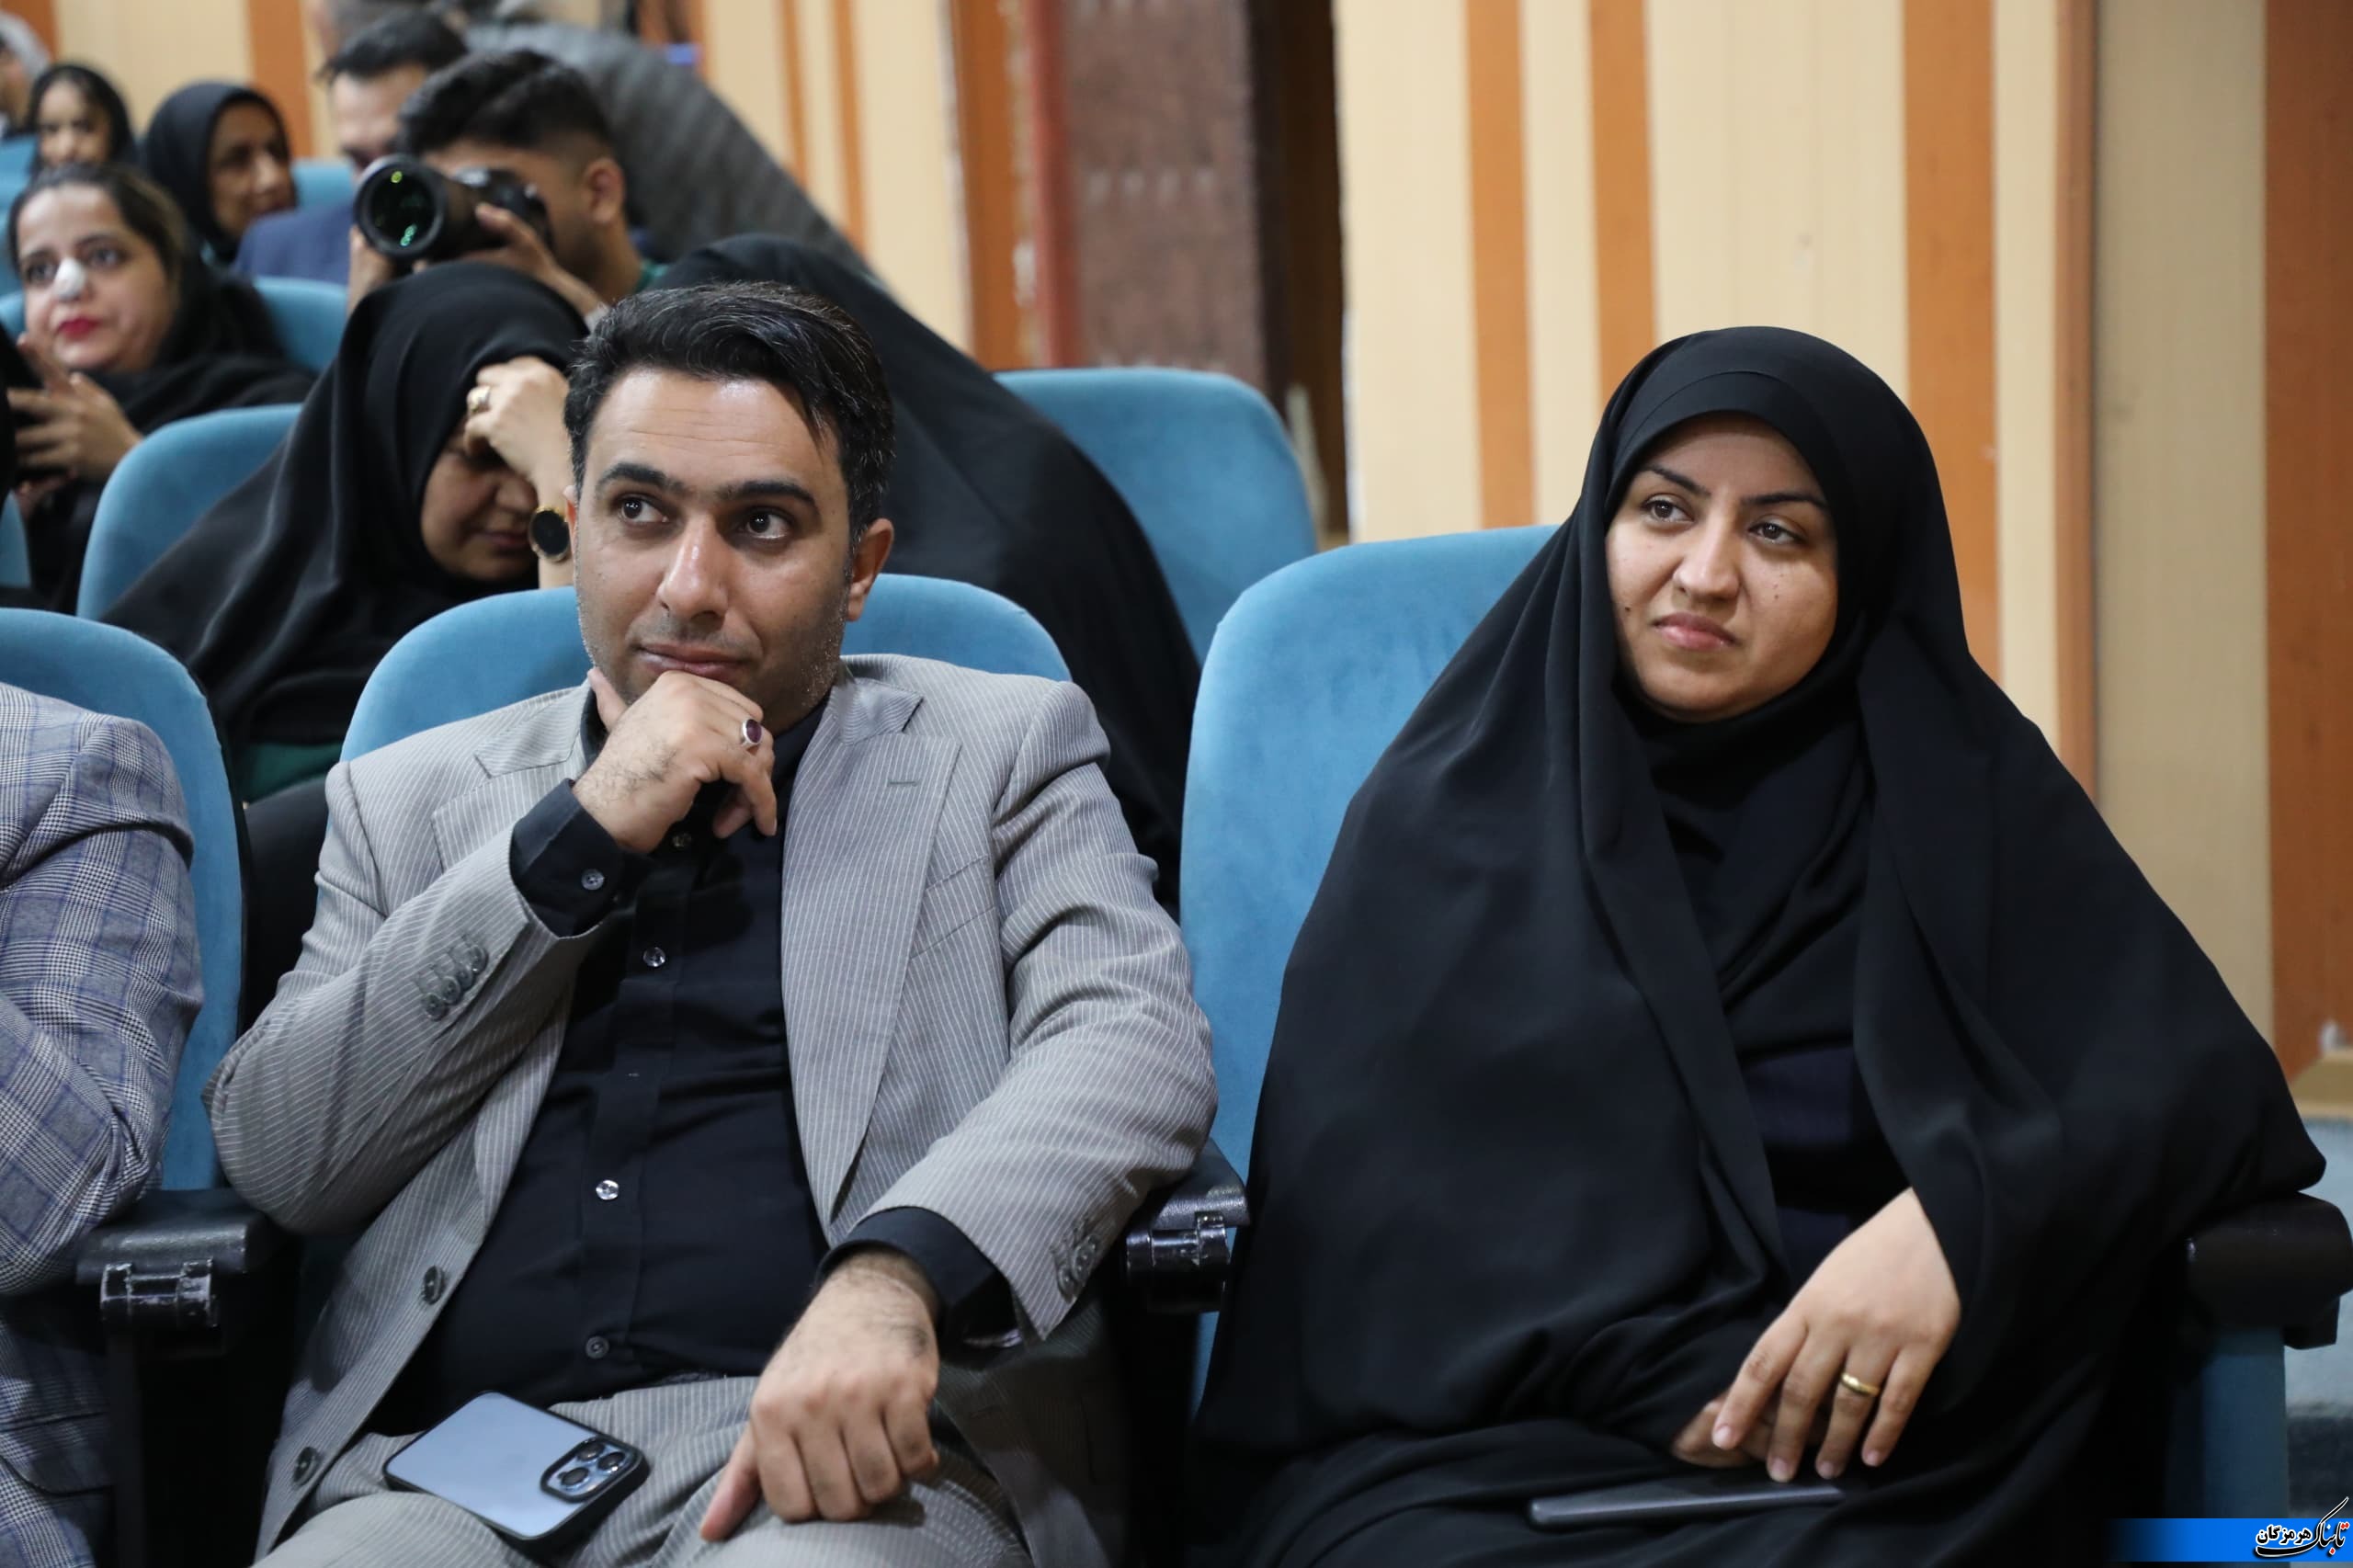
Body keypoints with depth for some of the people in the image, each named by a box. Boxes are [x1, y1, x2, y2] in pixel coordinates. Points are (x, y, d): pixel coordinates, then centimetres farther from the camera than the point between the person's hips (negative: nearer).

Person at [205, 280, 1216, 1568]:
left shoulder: (997, 752, 15)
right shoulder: (412, 805, 21)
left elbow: (1134, 1044, -3)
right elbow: (276, 1158, 8)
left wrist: (892, 1276, -23)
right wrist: (578, 839, 0)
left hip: (832, 1455, -1)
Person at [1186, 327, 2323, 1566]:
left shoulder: (1957, 793, 11)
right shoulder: (1451, 809, 11)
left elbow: (2201, 1073, 1)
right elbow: (1359, 1186, 2)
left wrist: (1960, 1217, -19)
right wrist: (1682, 1379, -11)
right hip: (1470, 1457, 0)